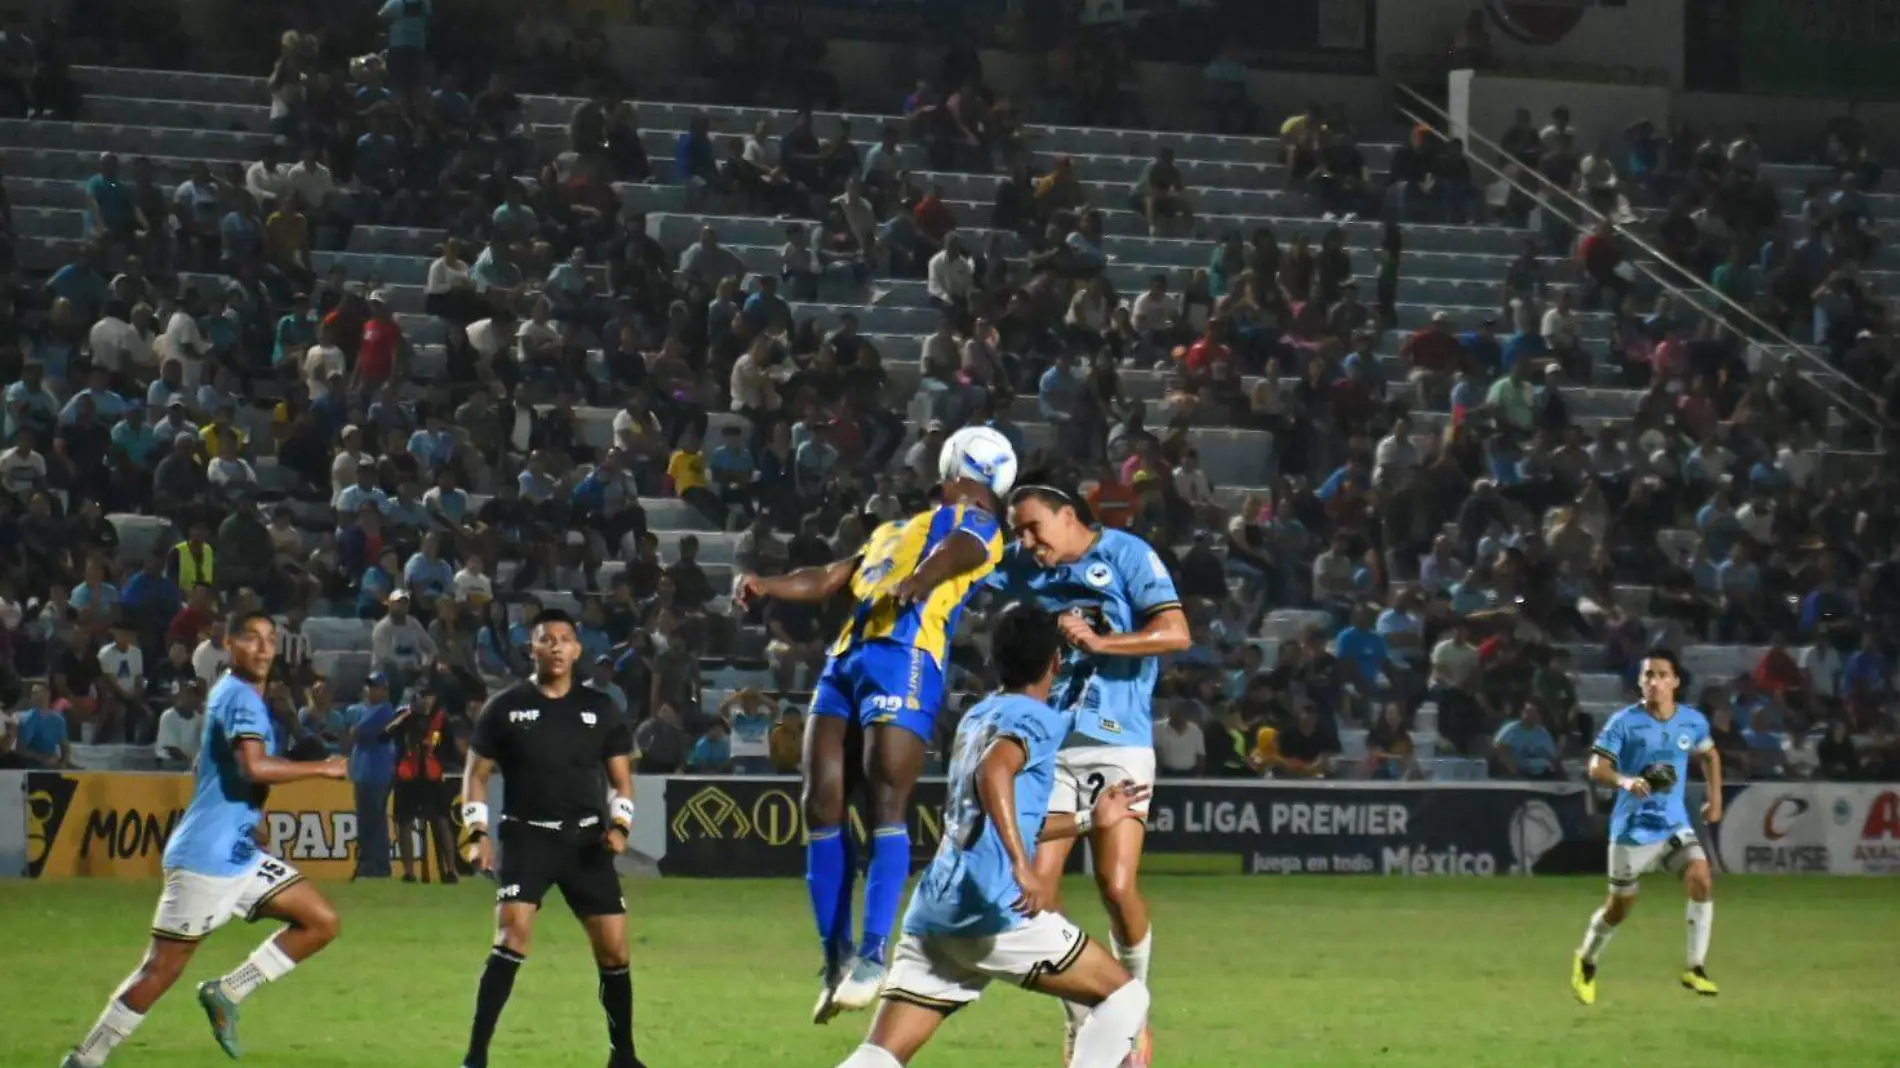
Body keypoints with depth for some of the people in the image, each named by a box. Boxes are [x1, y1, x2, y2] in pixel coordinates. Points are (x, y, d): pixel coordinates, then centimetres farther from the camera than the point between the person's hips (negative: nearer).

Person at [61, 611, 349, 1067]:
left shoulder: (233, 694, 17)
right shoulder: (241, 697, -15)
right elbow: (254, 768, -31)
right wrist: (324, 769, -21)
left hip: (240, 855, 10)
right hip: (207, 858, -10)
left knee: (322, 922, 3)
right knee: (164, 967, -7)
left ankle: (226, 993, 7)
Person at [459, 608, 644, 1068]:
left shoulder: (601, 709, 6)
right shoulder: (504, 708, 1)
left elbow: (621, 777, 11)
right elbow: (477, 774, 5)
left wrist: (619, 824, -7)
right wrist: (478, 833, -8)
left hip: (586, 839, 3)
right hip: (527, 836, -2)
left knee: (614, 949, 1)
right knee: (512, 938, -20)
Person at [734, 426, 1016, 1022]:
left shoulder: (974, 522, 11)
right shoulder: (896, 532, 36)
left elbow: (955, 553, -11)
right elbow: (829, 580, 31)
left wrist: (919, 582, -35)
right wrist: (767, 587, 12)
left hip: (905, 657, -8)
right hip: (845, 656, 8)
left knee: (885, 804, -17)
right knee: (822, 804, 0)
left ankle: (872, 957, -20)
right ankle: (836, 957, 4)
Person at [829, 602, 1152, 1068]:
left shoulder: (977, 718, 25)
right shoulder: (1037, 718, -2)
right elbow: (993, 772, -24)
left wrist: (1089, 819, 45)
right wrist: (1024, 866, -32)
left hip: (933, 912, 8)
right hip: (995, 908, -8)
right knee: (1125, 996, 8)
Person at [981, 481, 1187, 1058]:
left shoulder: (1126, 555, -5)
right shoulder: (1023, 565, 11)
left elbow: (1176, 633, -14)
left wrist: (1098, 641, -22)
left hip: (1118, 744, -5)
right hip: (1049, 745, 5)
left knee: (1116, 885, -14)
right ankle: (1081, 1020, 9)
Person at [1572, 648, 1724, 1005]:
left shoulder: (1693, 721, 0)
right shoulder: (1624, 722, -12)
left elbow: (1709, 754, 21)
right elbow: (1596, 767, -16)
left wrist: (1715, 797, 15)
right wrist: (1624, 780, -35)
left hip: (1675, 824, 3)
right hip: (1632, 827, -3)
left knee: (1700, 879, -20)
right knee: (1621, 904, 7)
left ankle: (1694, 968, -10)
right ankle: (1586, 961, 35)